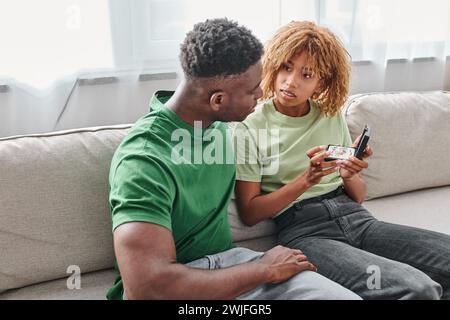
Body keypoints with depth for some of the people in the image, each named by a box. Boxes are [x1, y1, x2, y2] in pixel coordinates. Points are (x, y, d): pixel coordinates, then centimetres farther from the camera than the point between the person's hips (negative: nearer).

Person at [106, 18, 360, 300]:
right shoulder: (144, 159, -23)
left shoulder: (217, 122, 2)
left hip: (226, 259, 6)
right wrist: (264, 270, -22)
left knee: (345, 296, -16)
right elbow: (149, 288, -32)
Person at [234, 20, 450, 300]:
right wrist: (306, 180, -17)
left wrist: (350, 175, -9)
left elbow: (359, 196, 15)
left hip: (355, 217, 6)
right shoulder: (250, 128, -1)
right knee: (418, 289, -28)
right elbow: (249, 213, -5)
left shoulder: (332, 117, 13)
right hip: (304, 231, -5)